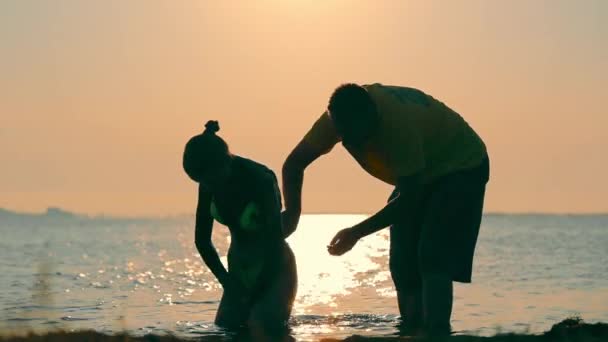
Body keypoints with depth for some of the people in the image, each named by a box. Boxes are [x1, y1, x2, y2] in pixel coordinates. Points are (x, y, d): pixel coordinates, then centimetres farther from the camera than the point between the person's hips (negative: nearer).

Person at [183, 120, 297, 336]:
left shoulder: (261, 180, -25)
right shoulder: (211, 184, -6)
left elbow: (274, 244, -22)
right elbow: (202, 239, 5)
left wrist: (256, 294, -16)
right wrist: (226, 280, -4)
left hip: (274, 271, -6)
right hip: (238, 272, 6)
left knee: (262, 329, -27)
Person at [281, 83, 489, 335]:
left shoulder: (400, 124, -39)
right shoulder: (340, 116, -20)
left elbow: (409, 200, -31)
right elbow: (294, 164, -10)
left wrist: (357, 233, -33)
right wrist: (292, 213, -24)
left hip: (461, 166, -7)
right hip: (421, 174, 7)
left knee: (434, 260, -22)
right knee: (403, 265, -1)